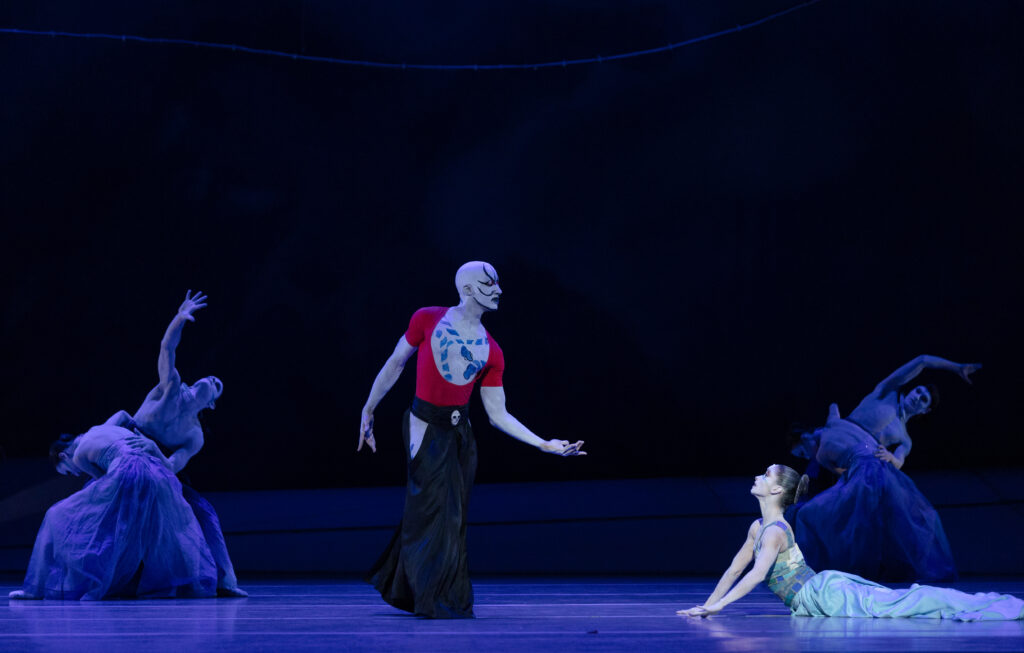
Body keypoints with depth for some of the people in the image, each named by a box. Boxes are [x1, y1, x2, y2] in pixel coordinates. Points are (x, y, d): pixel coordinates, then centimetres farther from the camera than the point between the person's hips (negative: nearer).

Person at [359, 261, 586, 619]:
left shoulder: (491, 352, 4)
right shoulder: (427, 320, -5)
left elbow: (498, 414, 5)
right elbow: (395, 364, 5)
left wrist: (544, 444, -1)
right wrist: (368, 409, 7)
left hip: (460, 434, 4)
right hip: (426, 428, -4)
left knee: (449, 516, 8)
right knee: (435, 511, -5)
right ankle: (439, 600, 6)